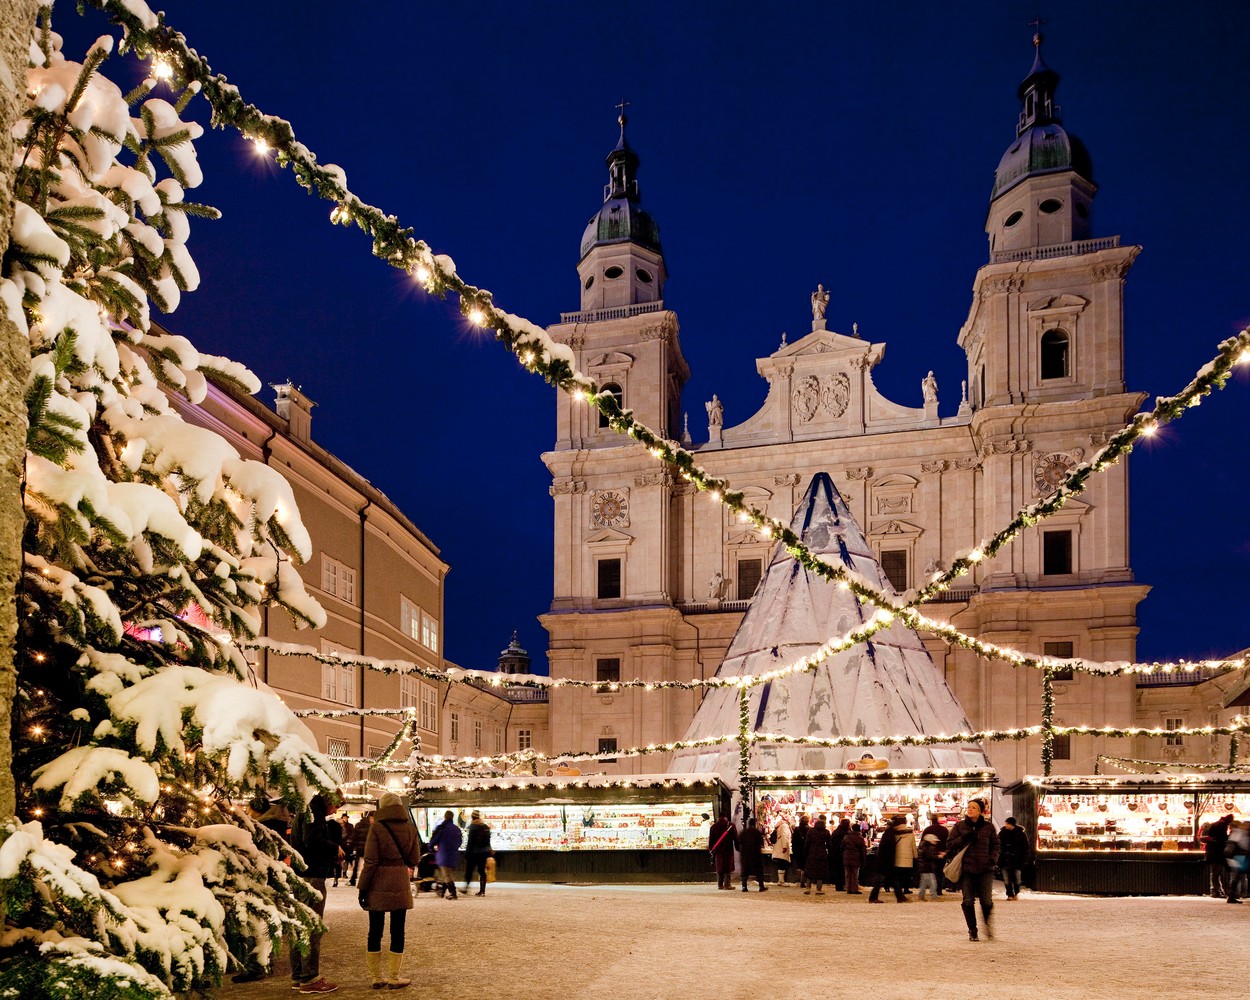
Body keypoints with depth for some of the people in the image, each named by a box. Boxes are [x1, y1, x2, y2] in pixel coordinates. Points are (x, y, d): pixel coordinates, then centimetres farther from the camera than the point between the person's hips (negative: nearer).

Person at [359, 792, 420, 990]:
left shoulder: (376, 828, -8)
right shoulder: (410, 828, 1)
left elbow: (370, 861, -11)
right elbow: (414, 858, 6)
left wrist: (363, 888, -6)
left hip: (378, 884, -2)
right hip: (401, 884, 2)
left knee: (375, 930, 8)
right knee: (397, 931, 7)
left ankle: (377, 977, 13)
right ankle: (393, 977, 10)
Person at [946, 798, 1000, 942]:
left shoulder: (988, 827, 5)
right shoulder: (959, 826, 5)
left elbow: (995, 845, 14)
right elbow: (950, 845, 4)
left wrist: (993, 859, -3)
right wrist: (964, 838, -11)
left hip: (985, 869, 0)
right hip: (966, 869, 0)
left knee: (986, 900, -2)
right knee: (968, 901, 1)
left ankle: (988, 924, 27)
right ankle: (972, 931, 15)